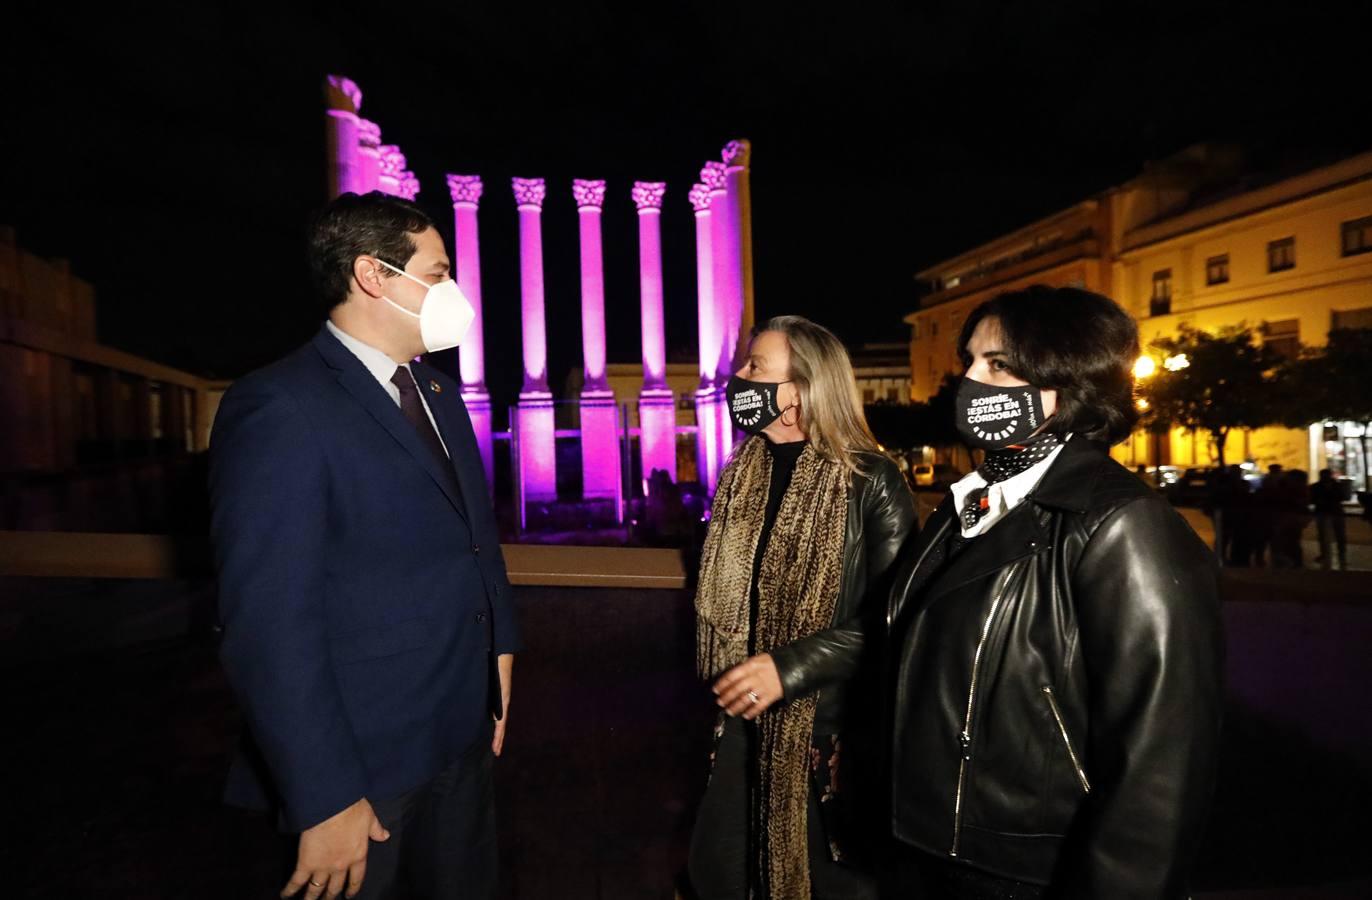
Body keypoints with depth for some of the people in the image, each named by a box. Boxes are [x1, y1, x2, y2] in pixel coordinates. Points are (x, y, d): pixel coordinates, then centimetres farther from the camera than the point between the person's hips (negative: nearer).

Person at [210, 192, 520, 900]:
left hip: (461, 733, 8)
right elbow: (269, 626, -22)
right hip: (364, 757, -7)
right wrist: (325, 801, -18)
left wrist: (498, 650, 11)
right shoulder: (279, 409, -19)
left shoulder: (439, 394, 6)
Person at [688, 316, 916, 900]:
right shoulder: (742, 475, 4)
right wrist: (724, 680, 9)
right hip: (746, 717, 6)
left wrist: (792, 666, -23)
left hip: (830, 722, -5)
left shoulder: (870, 482, -15)